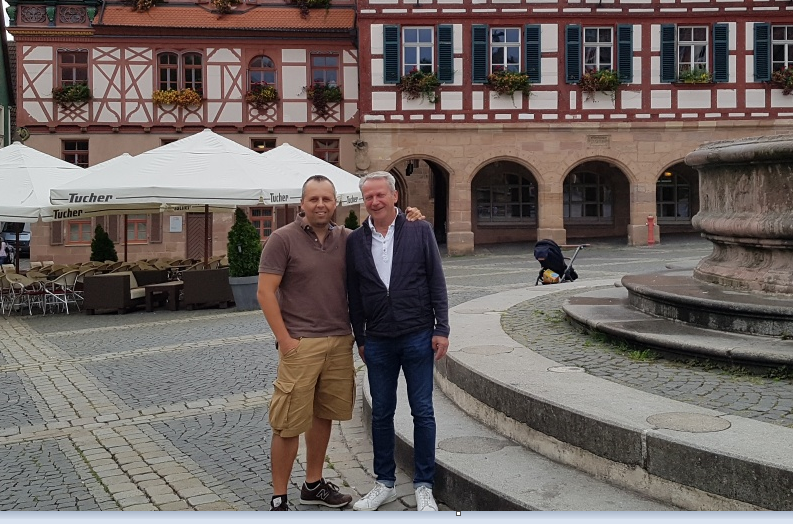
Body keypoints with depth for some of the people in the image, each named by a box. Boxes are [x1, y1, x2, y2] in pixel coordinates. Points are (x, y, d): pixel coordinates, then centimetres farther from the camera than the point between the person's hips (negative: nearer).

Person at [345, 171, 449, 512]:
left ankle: (424, 486, 16)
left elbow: (437, 282, -2)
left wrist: (441, 329, -6)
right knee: (381, 413, 10)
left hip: (417, 337, -2)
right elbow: (354, 295, 9)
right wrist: (360, 339, 10)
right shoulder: (355, 241, 4)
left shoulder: (419, 231, -2)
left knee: (422, 411, 4)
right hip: (378, 342, 2)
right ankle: (385, 483, 24)